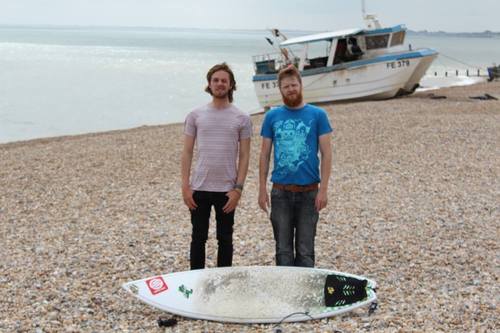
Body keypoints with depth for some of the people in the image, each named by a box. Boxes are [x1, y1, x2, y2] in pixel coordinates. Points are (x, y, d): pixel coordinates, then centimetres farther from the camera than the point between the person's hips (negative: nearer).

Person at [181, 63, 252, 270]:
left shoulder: (241, 118, 1)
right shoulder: (195, 115, 3)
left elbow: (244, 156, 0)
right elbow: (187, 153, 3)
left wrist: (238, 188, -8)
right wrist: (185, 186, -3)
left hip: (227, 190, -1)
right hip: (199, 188, 1)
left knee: (225, 239, 9)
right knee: (198, 238, 9)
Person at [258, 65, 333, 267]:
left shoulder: (317, 115, 1)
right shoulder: (272, 116, 5)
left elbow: (326, 153, -1)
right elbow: (265, 154, 8)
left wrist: (323, 189, -8)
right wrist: (262, 189, 2)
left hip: (309, 191, -1)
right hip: (280, 192, 1)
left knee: (305, 250, 5)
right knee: (283, 249, 8)